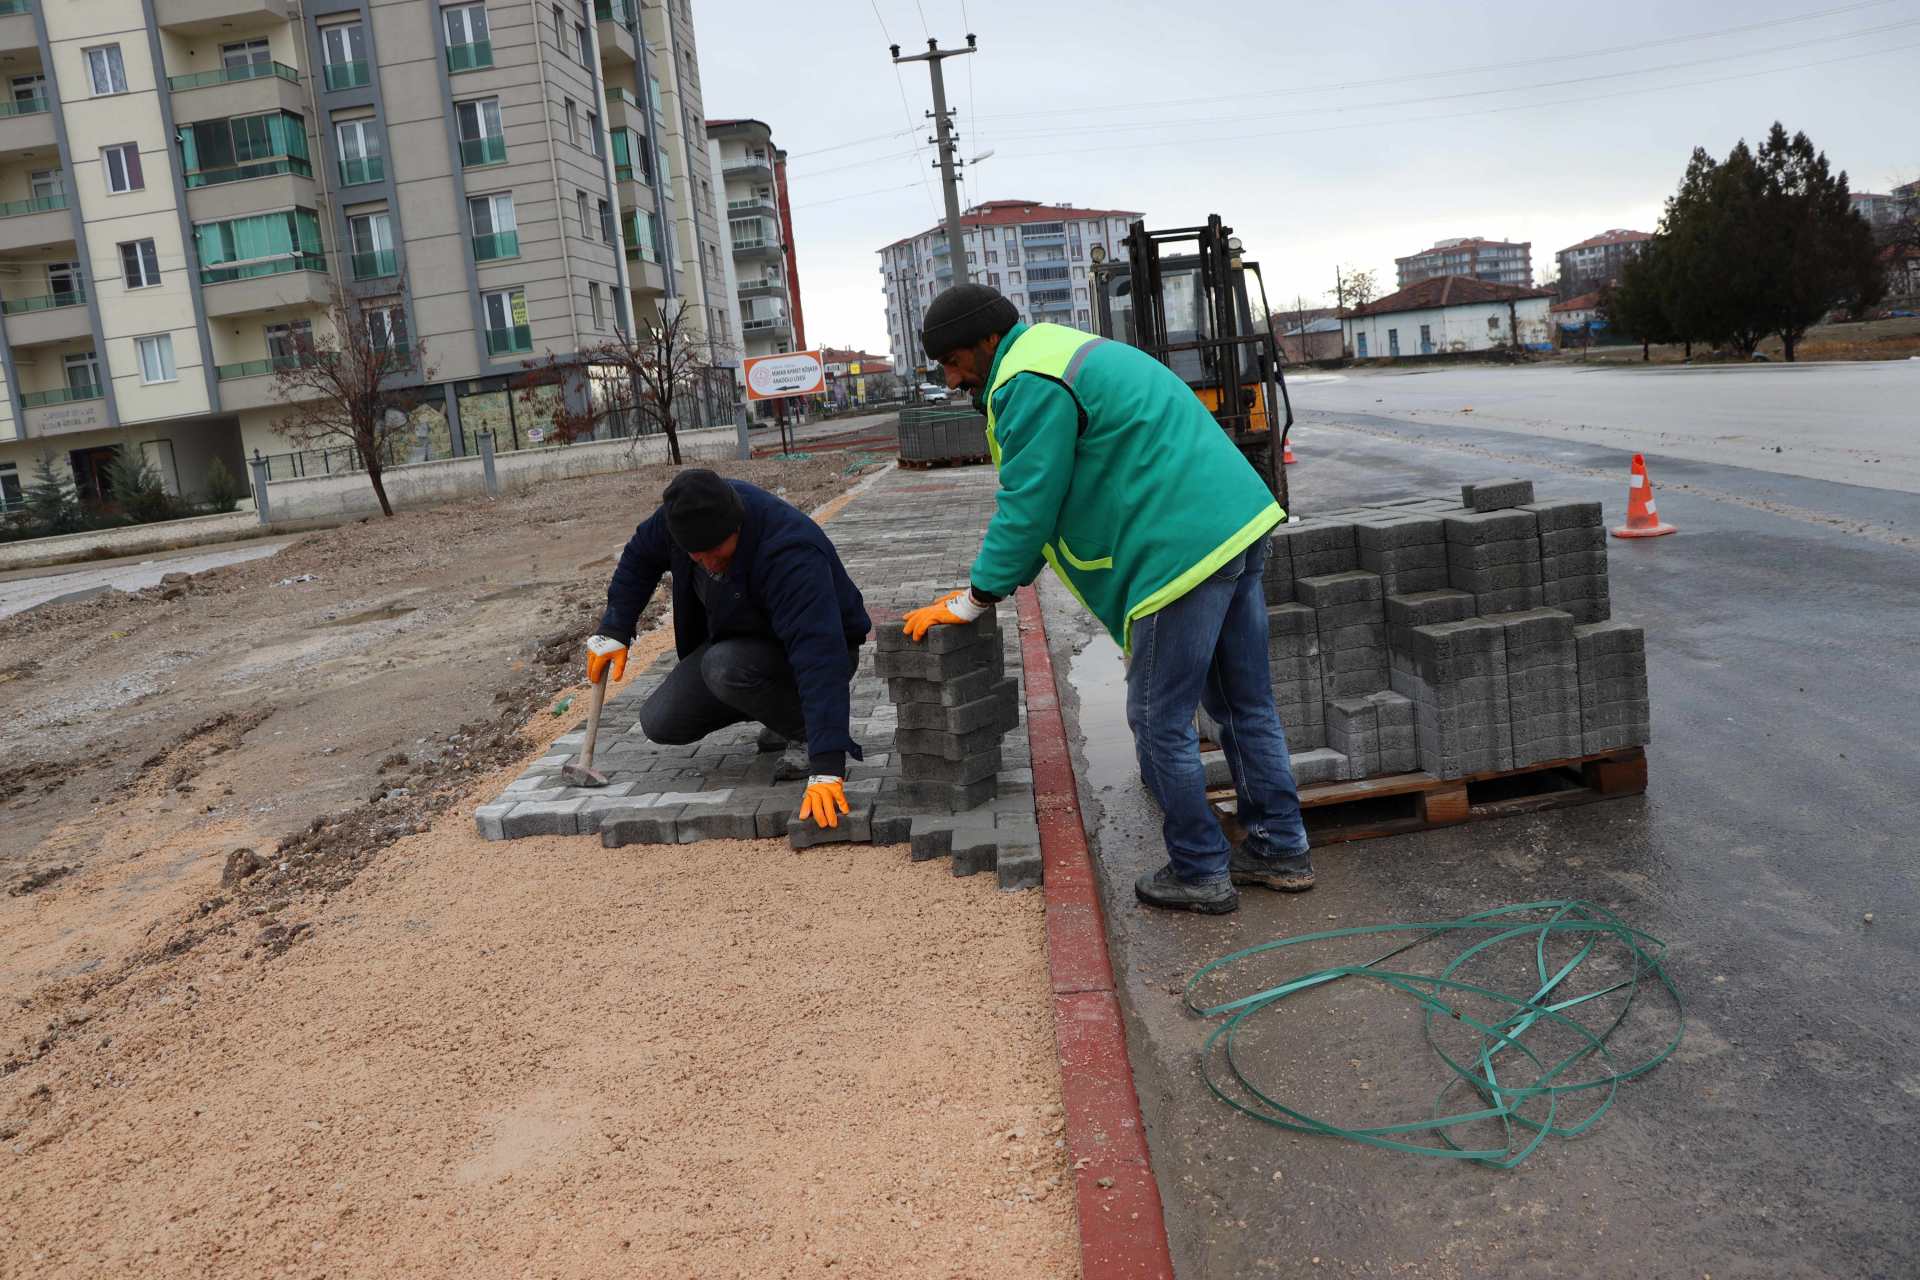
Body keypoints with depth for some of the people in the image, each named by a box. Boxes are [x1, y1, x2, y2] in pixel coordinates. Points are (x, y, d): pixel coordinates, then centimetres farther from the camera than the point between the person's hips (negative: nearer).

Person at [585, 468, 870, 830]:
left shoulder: (790, 555, -39)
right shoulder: (690, 510, -19)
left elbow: (819, 655, -47)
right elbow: (641, 555, 5)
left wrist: (826, 768, -53)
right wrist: (614, 630, -2)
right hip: (738, 638, 7)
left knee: (725, 667, -36)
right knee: (660, 723, -2)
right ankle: (780, 707, 14)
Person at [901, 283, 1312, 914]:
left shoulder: (1029, 384, -11)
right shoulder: (1062, 354, 24)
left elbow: (1026, 505, -11)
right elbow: (1035, 495, 26)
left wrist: (974, 601, -1)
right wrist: (1002, 578, 22)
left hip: (1186, 548, -11)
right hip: (1238, 525, 11)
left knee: (1160, 720, 1)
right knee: (1246, 703, 17)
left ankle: (1199, 874, 12)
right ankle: (1281, 850, 26)